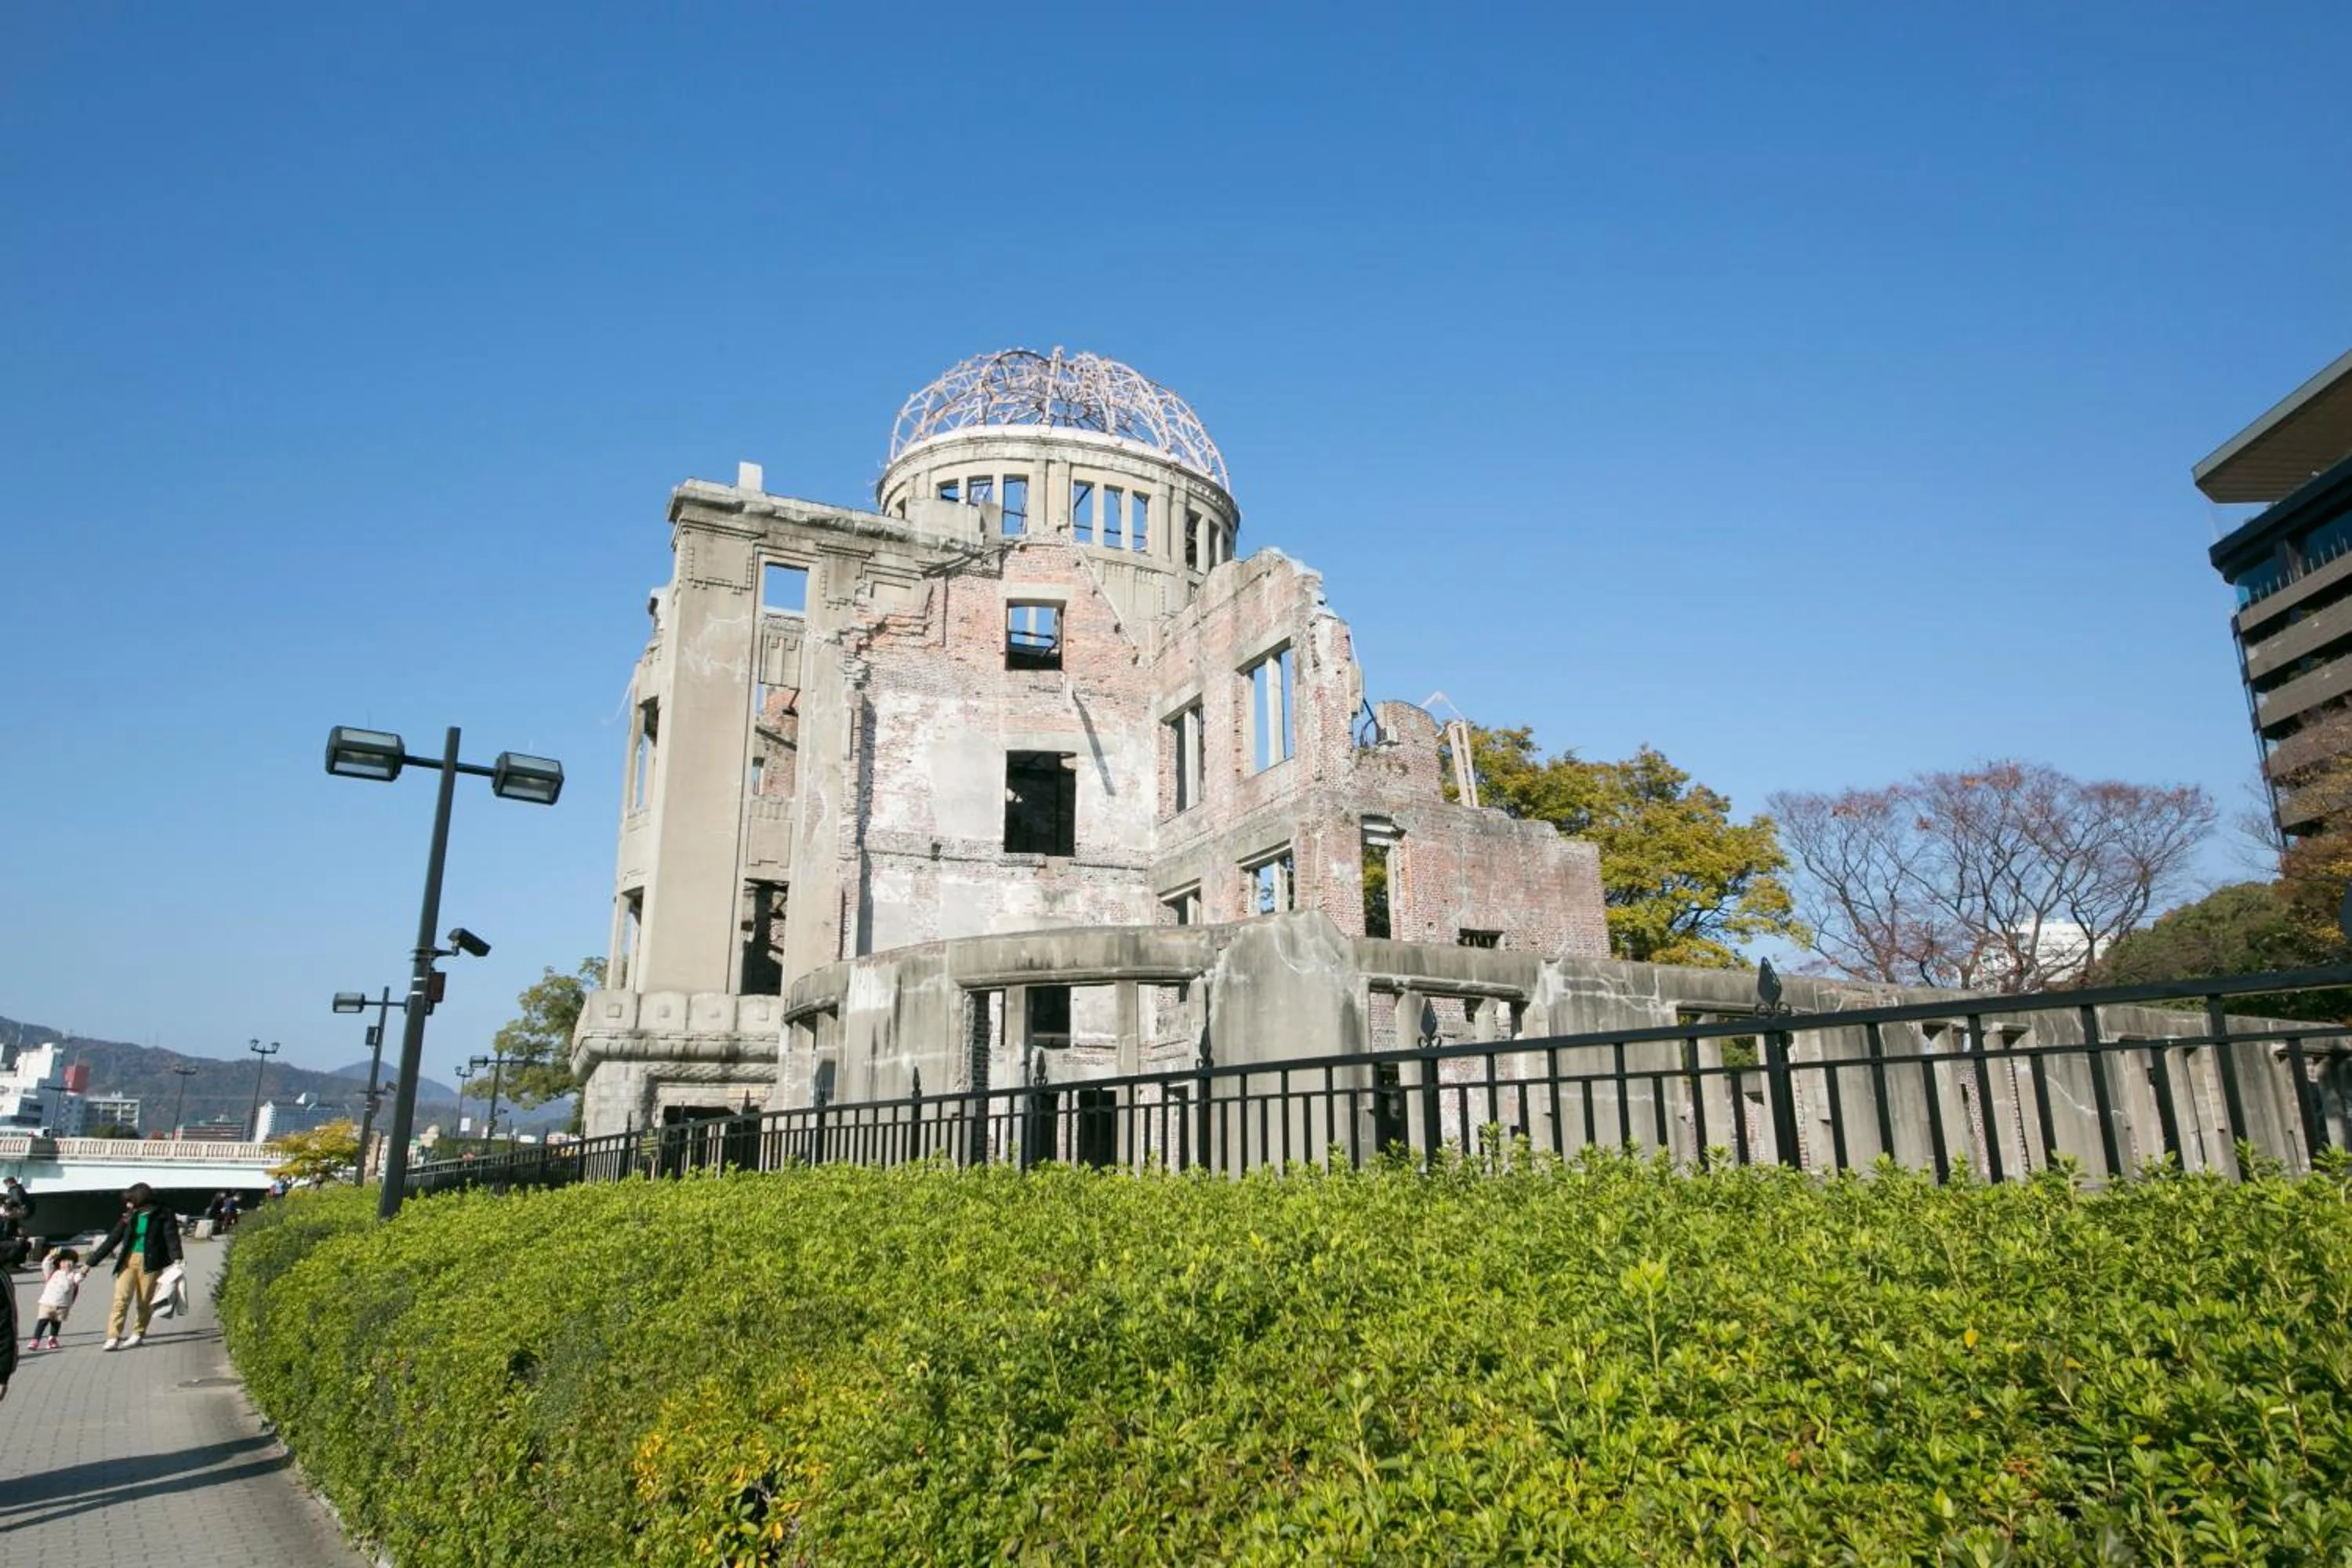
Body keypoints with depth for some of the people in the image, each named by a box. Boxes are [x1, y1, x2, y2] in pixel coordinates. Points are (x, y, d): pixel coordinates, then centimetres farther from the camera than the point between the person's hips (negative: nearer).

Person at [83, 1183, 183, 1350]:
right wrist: (91, 1263, 9)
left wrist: (176, 1259, -24)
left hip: (150, 1262, -3)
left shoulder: (162, 1215, -3)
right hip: (128, 1261, 3)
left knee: (145, 1302, 3)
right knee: (121, 1298, -8)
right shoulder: (129, 1217, 8)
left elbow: (171, 1237, -11)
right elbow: (112, 1240, 10)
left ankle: (138, 1335, 17)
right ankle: (113, 1337, -7)